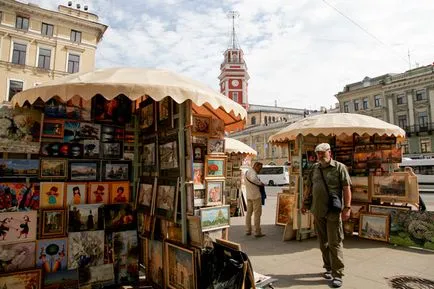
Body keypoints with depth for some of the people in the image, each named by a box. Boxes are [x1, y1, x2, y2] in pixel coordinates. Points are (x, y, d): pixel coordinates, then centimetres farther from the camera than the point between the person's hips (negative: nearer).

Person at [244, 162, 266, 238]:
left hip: (249, 196, 9)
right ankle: (257, 232, 1)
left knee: (249, 213, 14)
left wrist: (259, 182, 6)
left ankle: (248, 231, 19)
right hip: (256, 196, -9)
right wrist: (260, 183, -22)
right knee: (257, 214, -3)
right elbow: (253, 179, -38)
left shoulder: (247, 172, 15)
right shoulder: (252, 172, -16)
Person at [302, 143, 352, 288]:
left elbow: (346, 188, -8)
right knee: (323, 242, 15)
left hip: (333, 212, -5)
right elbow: (309, 187, 17)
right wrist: (305, 203, 16)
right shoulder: (315, 168, 11)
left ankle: (337, 274, 9)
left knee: (334, 243, -1)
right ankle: (328, 268, 30)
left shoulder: (339, 167, -4)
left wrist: (347, 208, -15)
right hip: (318, 211, 5)